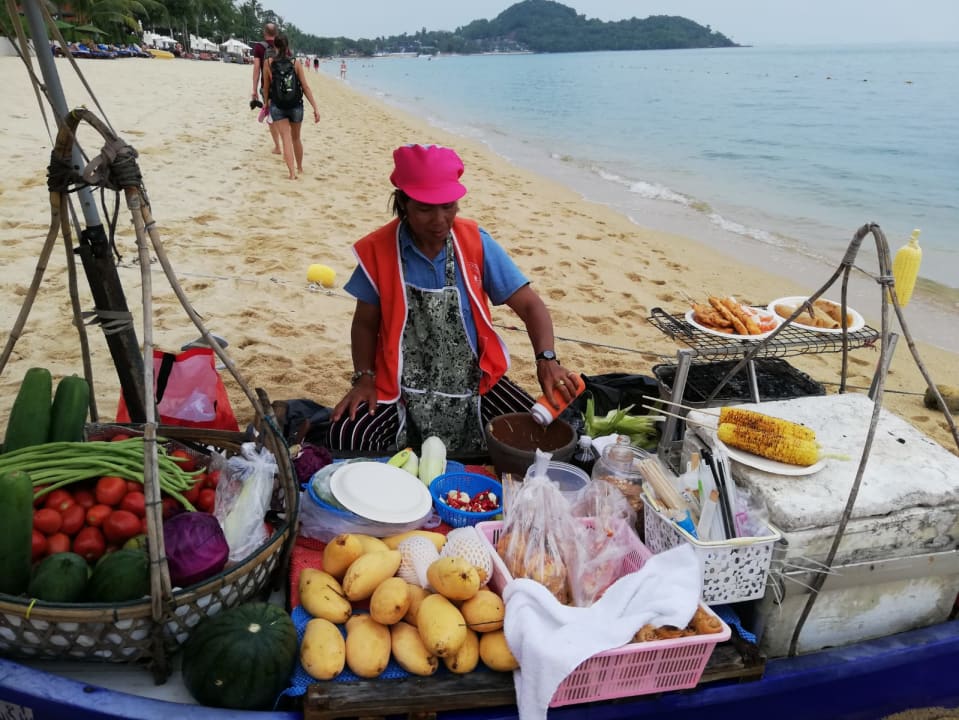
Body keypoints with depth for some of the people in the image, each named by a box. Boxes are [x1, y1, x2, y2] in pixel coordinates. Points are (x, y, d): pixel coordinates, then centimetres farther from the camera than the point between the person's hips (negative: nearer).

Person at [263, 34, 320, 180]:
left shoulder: (269, 63, -2)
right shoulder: (296, 63, -4)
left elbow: (267, 86, 8)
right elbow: (305, 87, -7)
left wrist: (267, 101, 25)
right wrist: (315, 108, -5)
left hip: (277, 106, -1)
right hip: (296, 106, 1)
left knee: (286, 139, -4)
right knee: (296, 138, 19)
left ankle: (292, 173, -19)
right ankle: (300, 168, 35)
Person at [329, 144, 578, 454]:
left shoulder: (476, 243, -8)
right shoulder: (378, 251, -9)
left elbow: (529, 305, -7)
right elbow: (365, 324, 4)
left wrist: (546, 359, -24)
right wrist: (364, 378, -10)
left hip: (474, 382, 1)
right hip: (402, 388, 0)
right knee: (345, 438, -23)